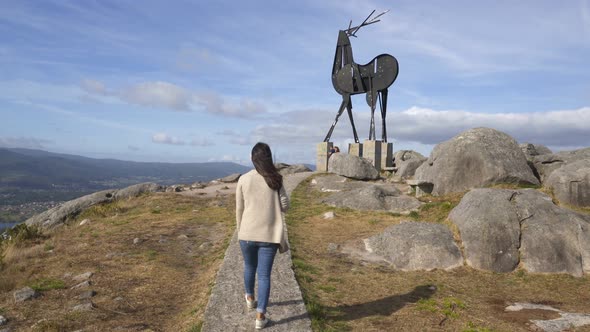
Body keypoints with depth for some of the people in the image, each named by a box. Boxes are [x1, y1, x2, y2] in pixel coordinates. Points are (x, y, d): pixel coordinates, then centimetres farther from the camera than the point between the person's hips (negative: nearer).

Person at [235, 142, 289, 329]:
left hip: (248, 233, 1)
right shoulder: (276, 180, -4)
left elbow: (239, 209, 1)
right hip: (269, 235, -1)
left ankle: (250, 298, 47)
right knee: (264, 275, 6)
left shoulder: (244, 179, -4)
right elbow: (284, 206, -3)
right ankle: (260, 316, 6)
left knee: (249, 267, 24)